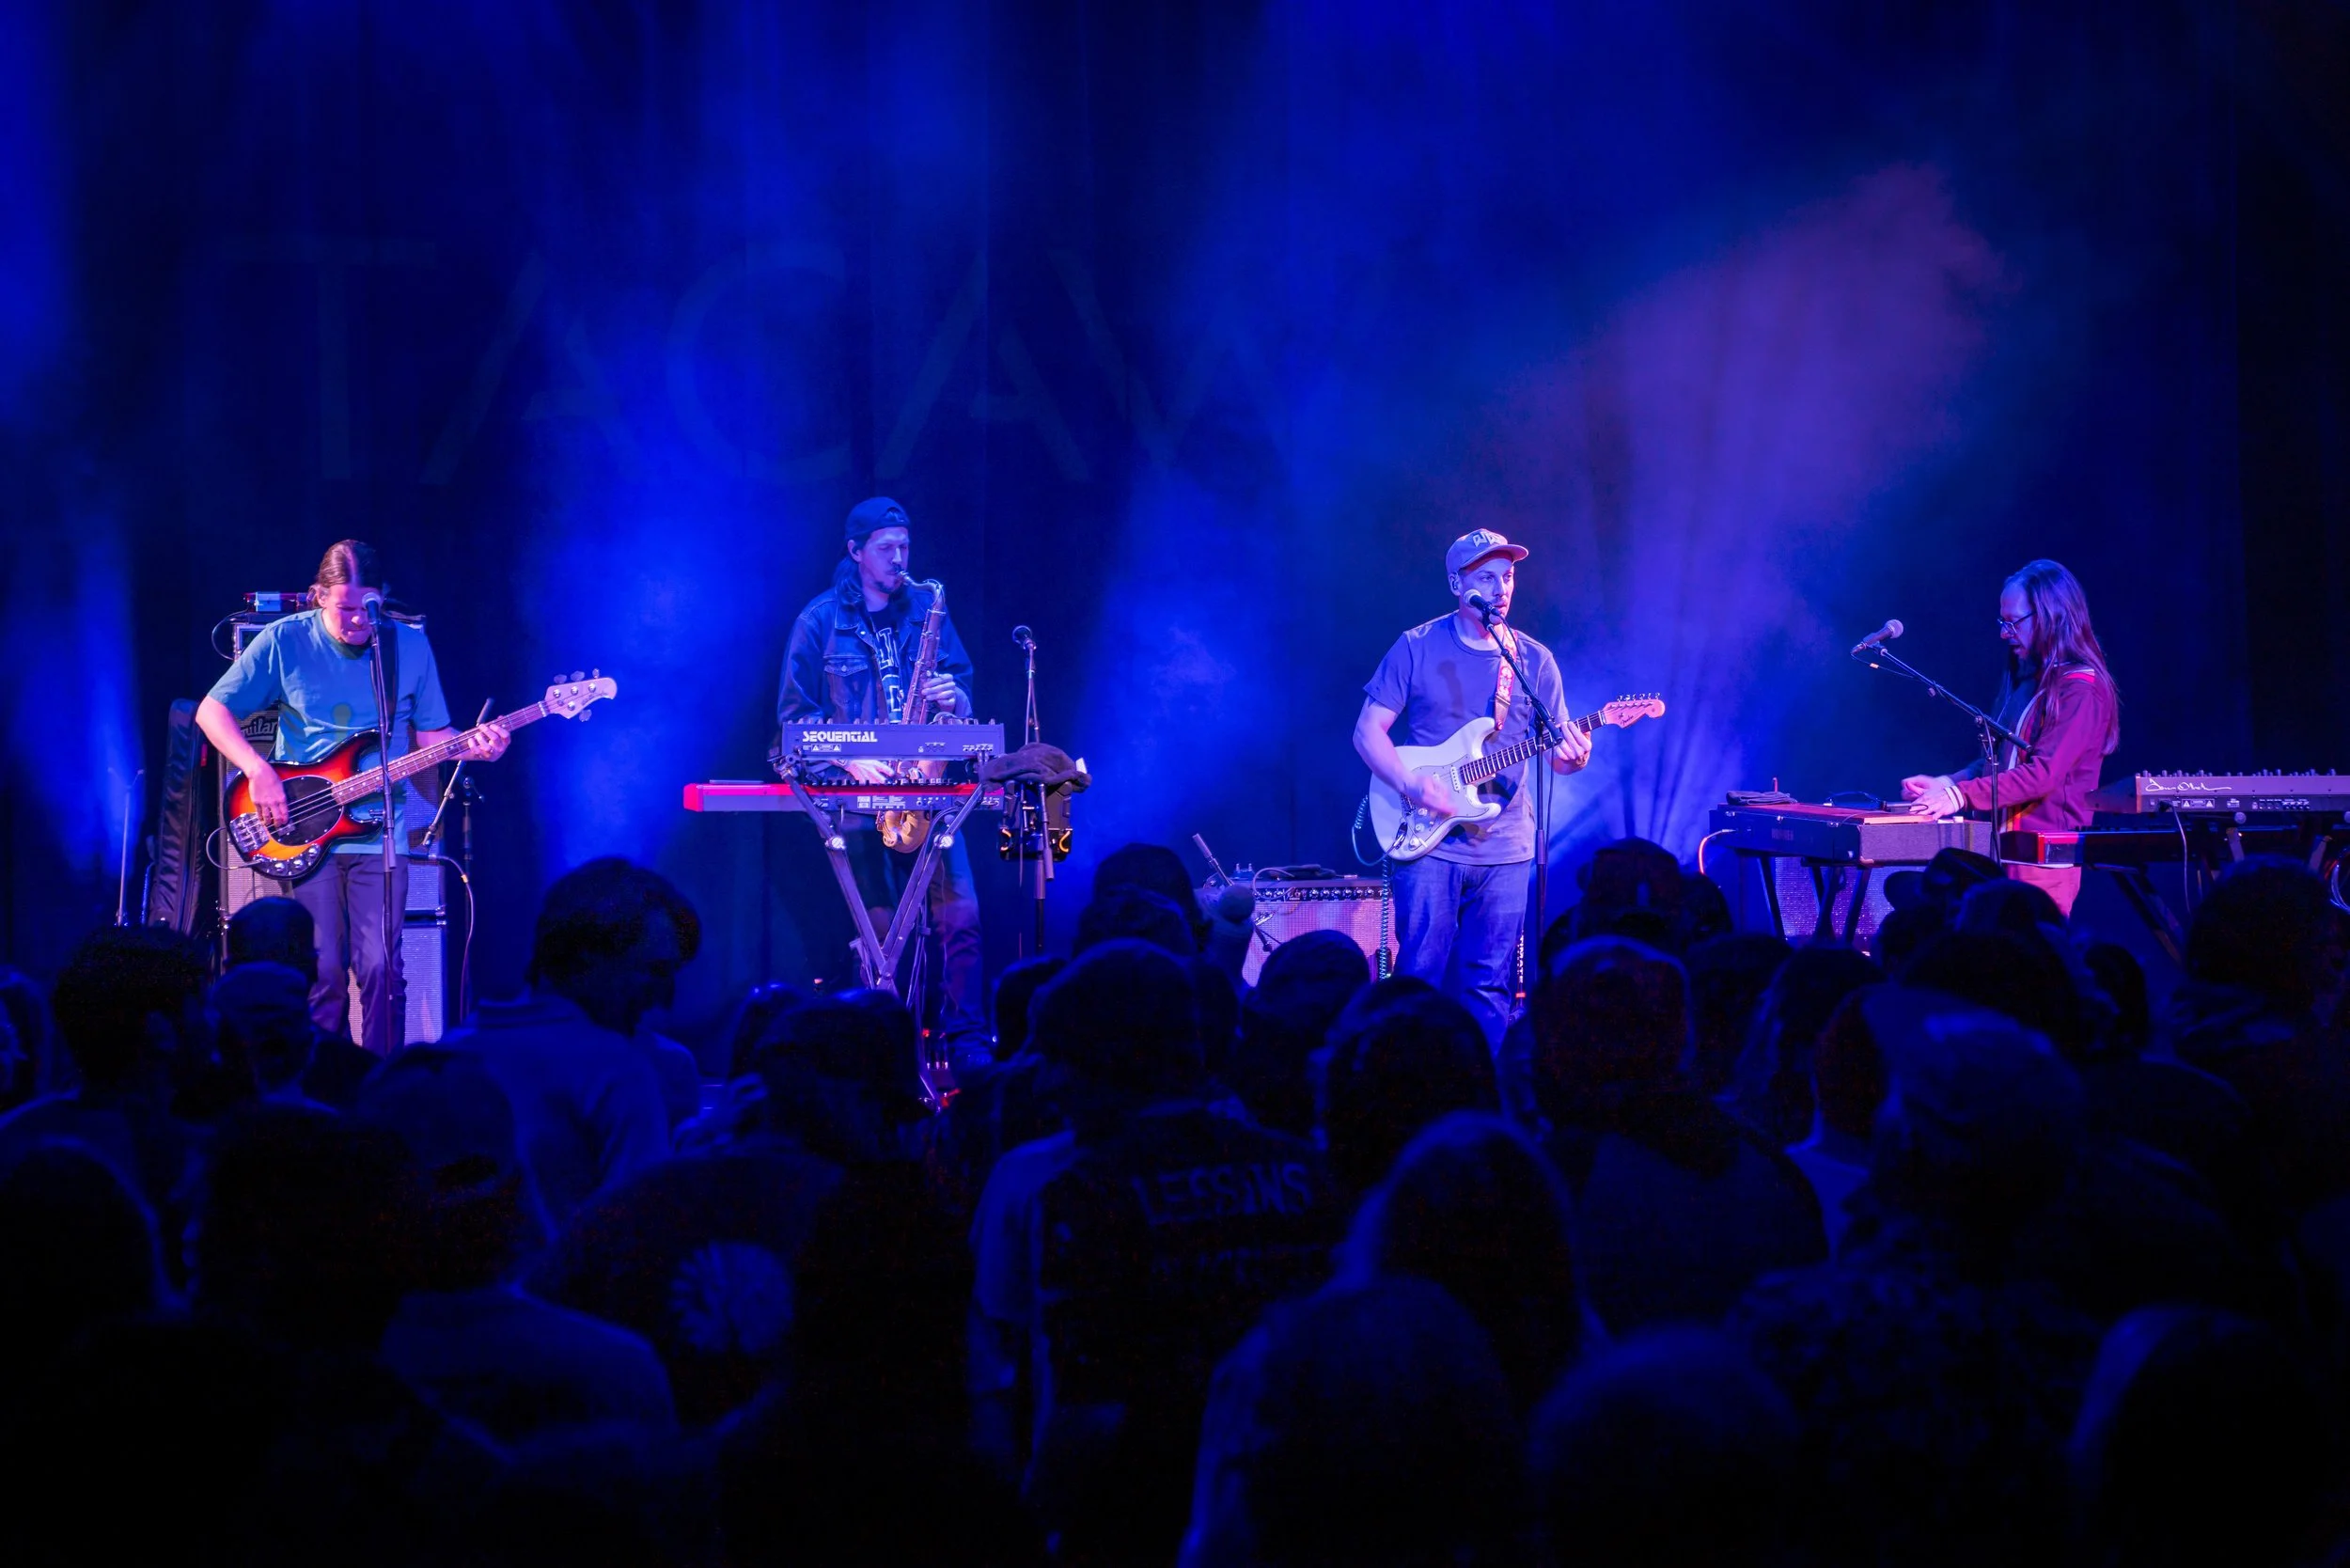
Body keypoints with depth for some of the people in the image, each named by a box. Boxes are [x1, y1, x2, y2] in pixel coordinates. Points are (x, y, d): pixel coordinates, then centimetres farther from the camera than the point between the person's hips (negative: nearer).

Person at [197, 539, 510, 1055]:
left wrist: (476, 748, -10)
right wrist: (259, 771, -12)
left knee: (381, 968, -8)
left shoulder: (410, 646, 3)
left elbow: (432, 734, 11)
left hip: (379, 835, 1)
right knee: (324, 972, -3)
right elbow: (212, 710, 1)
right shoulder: (285, 641, -4)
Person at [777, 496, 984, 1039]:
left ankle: (966, 1039, -7)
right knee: (880, 928, -4)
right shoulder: (820, 621, 3)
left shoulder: (926, 610, 12)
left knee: (962, 915, -13)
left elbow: (965, 702, 16)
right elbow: (795, 717, 1)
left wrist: (953, 699, -8)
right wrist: (851, 759, -13)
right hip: (856, 789, -2)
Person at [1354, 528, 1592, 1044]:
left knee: (1489, 986, 3)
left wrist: (1573, 756, -16)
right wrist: (1414, 786, -16)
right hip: (1428, 843, -2)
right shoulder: (1417, 648, -1)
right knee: (1419, 976, -3)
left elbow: (1557, 749, 9)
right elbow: (1368, 731, -1)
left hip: (1504, 850, 2)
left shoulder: (1534, 661, 6)